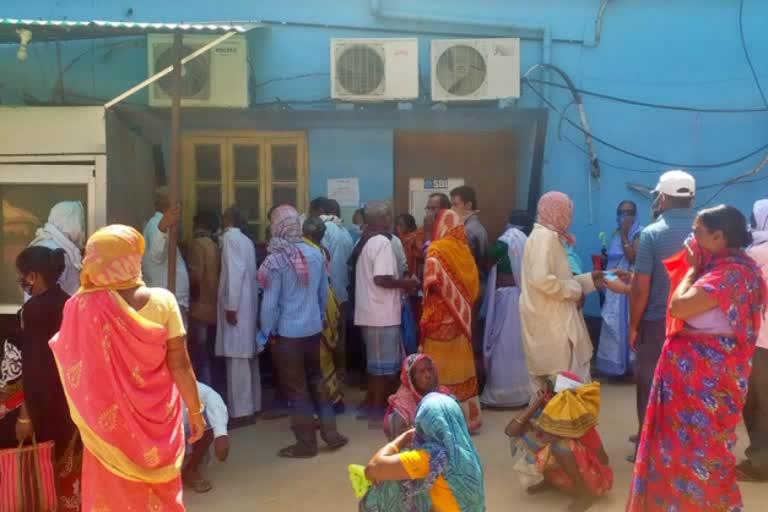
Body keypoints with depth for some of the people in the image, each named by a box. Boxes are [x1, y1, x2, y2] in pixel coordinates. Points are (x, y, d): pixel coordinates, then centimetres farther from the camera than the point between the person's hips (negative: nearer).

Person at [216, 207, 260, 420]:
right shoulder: (246, 241, 15)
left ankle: (241, 409, -2)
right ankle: (253, 403, 19)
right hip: (249, 303, 8)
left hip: (236, 304, -8)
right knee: (248, 355, 12)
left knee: (237, 357, -5)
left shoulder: (230, 237, -7)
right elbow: (248, 272, 12)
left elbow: (235, 271, -16)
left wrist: (230, 305, -18)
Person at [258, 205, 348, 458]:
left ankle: (306, 443, 17)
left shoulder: (275, 260, -18)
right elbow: (324, 293, 7)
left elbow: (270, 303, -15)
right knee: (316, 379, 21)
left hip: (287, 333, -5)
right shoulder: (316, 254, -2)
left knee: (296, 388, 7)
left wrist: (267, 332, -1)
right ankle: (330, 432, 25)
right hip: (313, 329, 5)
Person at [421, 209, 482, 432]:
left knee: (441, 369, 1)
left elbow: (433, 284, -19)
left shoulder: (436, 250, -12)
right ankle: (466, 415, 20)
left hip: (441, 318, -6)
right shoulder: (463, 249, 6)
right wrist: (463, 306, 13)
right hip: (461, 317, 6)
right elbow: (473, 286, 7)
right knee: (460, 366, 13)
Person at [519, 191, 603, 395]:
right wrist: (574, 290, -15)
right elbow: (542, 279, -28)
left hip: (550, 317, 10)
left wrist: (588, 280, 17)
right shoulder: (545, 236, -15)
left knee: (544, 379, 15)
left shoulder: (548, 236, 16)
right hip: (549, 320, -10)